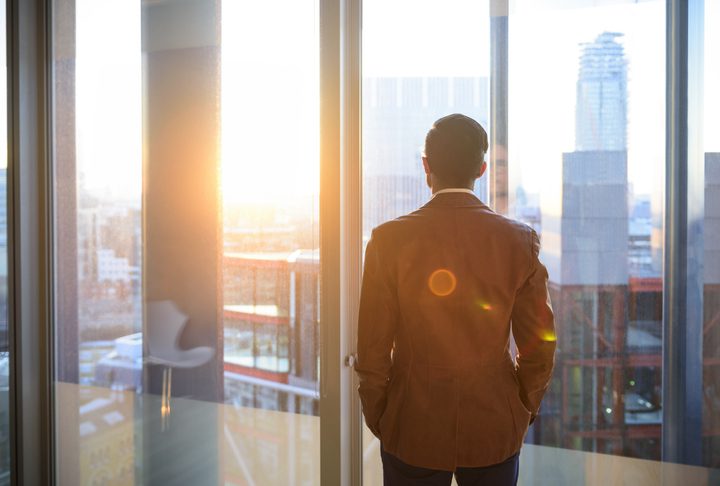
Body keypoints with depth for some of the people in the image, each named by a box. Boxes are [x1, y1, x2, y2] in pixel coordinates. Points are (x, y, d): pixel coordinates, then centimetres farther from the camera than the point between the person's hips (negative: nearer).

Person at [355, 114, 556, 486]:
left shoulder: (389, 239, -12)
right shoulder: (519, 240, -9)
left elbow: (372, 349, -9)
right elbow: (539, 347, -4)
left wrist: (375, 418, 6)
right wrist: (524, 410, 12)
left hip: (412, 428, -1)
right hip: (494, 429, 1)